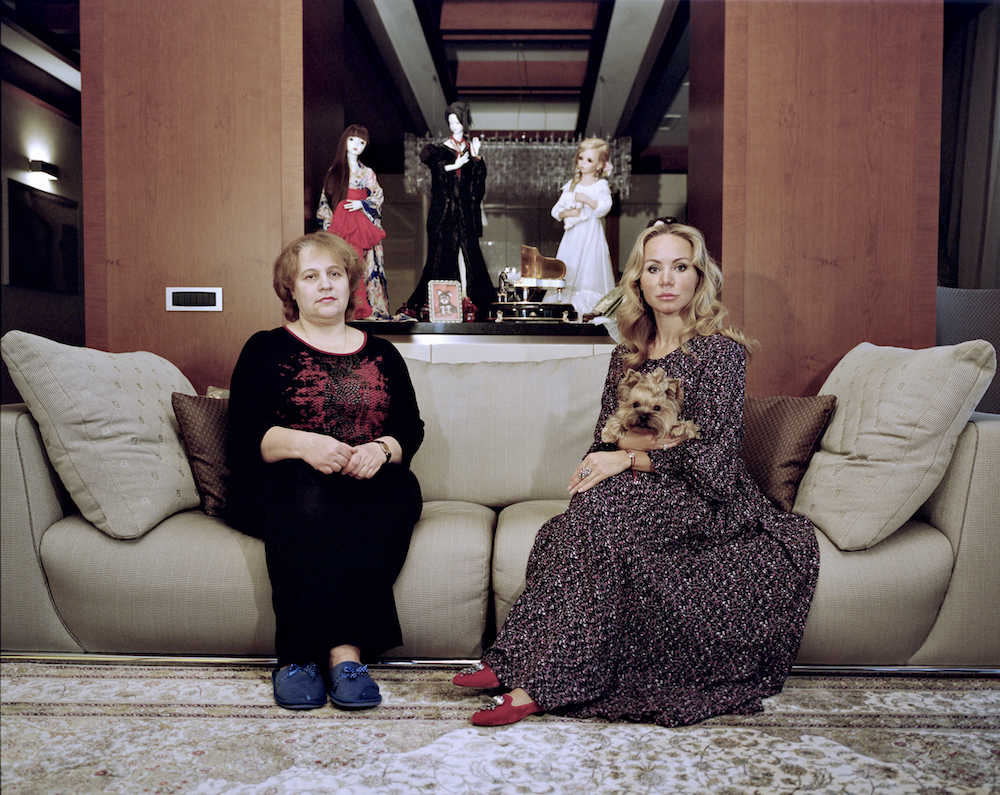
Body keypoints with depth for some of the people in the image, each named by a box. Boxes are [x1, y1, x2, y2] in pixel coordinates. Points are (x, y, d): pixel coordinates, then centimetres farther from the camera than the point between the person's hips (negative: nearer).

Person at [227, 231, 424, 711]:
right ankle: (344, 651, -36)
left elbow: (411, 428, 12)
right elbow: (246, 436, 1)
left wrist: (381, 449, -11)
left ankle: (334, 649, -37)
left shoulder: (381, 355, 22)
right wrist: (302, 444, -19)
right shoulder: (266, 350, 14)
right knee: (307, 496, -37)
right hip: (281, 486, -2)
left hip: (370, 485, 2)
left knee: (397, 493, -33)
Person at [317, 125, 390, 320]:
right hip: (339, 222, 1)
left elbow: (378, 197, 8)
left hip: (361, 225, -1)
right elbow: (325, 200, 12)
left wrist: (361, 204, -9)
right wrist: (327, 224, 3)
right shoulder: (335, 170, 12)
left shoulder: (367, 173, 11)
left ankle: (359, 308, -8)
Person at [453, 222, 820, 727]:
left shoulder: (720, 351, -6)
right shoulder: (627, 355, 12)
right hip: (641, 498, 5)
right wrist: (658, 443, -11)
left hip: (710, 501, -5)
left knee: (605, 503, -33)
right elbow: (602, 446, 9)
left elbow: (711, 461, -13)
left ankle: (540, 684, -33)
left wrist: (630, 458, -15)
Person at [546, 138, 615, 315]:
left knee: (589, 269, -9)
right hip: (573, 234, 4)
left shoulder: (601, 185, 1)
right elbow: (556, 210, 9)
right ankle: (566, 302, 5)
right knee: (568, 267, 1)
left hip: (591, 234, -4)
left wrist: (585, 199, -21)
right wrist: (568, 213, -9)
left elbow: (604, 207, -16)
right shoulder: (571, 185, 12)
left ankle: (587, 305, -5)